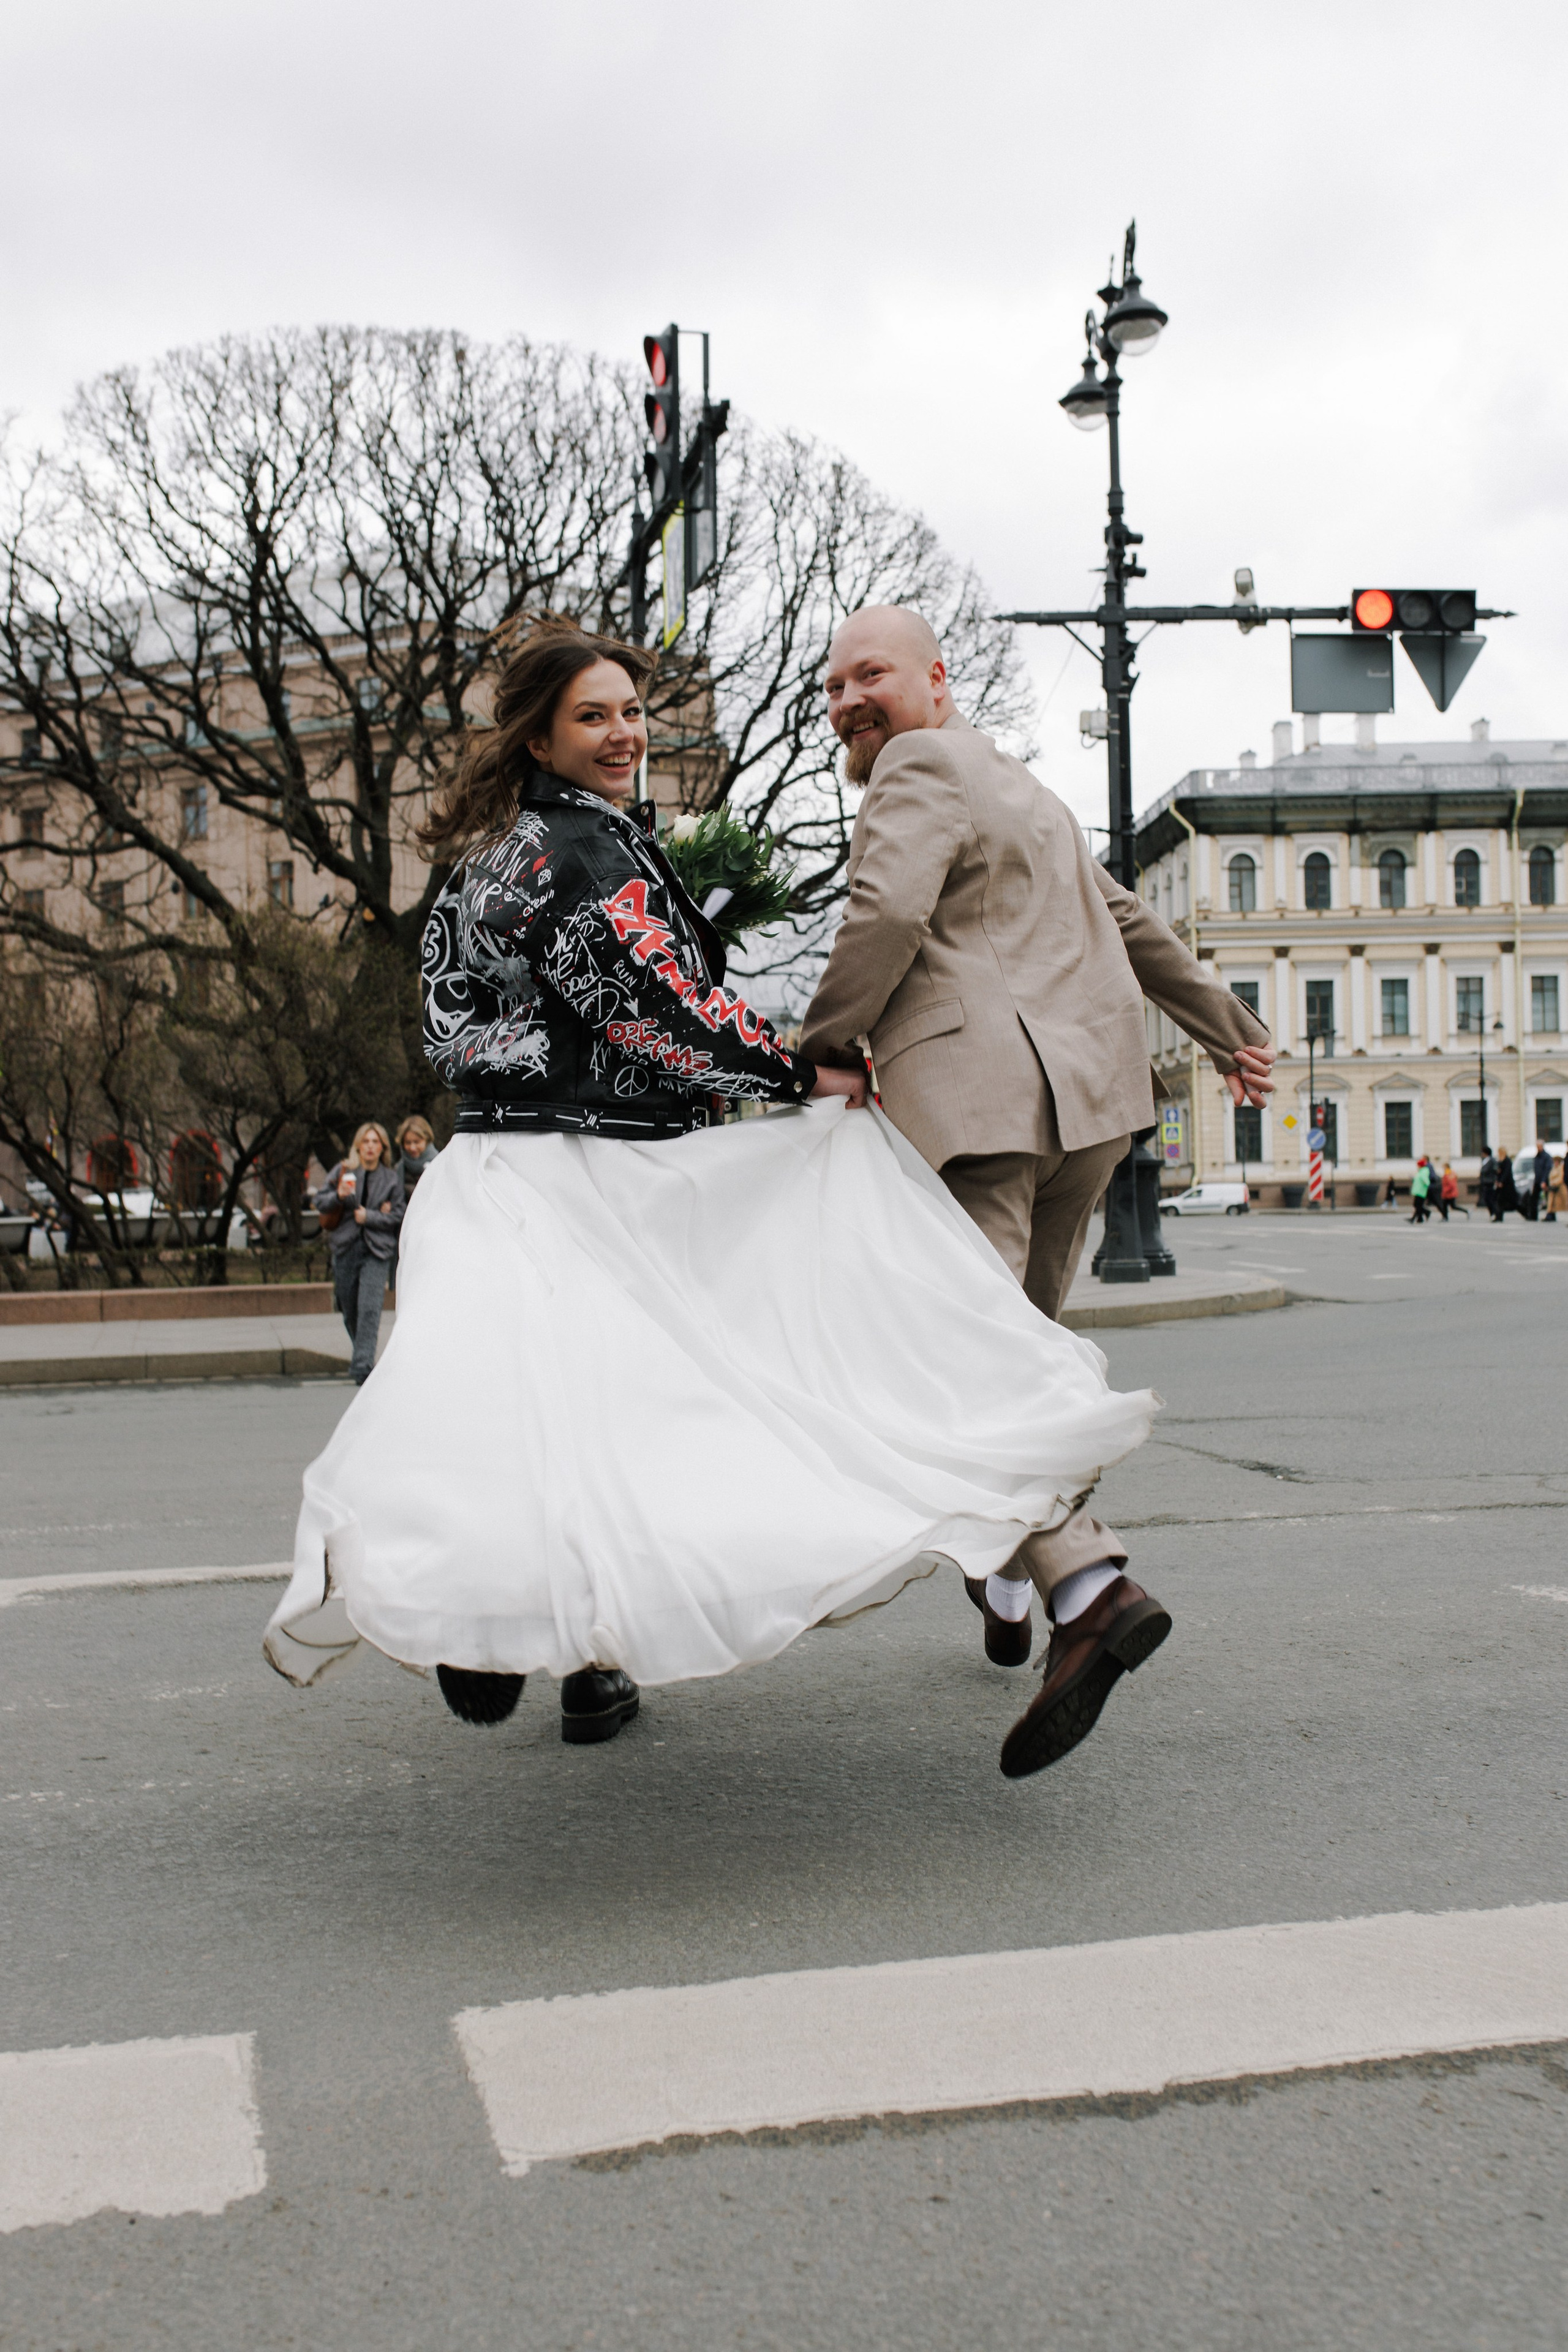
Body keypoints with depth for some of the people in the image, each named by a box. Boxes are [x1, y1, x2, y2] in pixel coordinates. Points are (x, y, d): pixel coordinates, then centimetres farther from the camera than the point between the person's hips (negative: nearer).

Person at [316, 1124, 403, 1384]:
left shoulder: (391, 1178, 6)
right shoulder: (343, 1171, 7)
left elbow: (397, 1216, 4)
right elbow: (321, 1202, 6)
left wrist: (370, 1216, -10)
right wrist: (339, 1196, -15)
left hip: (376, 1250, -2)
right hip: (346, 1248, 2)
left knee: (370, 1309, -15)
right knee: (349, 1310, 9)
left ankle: (363, 1367, -18)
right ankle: (363, 1353, 33)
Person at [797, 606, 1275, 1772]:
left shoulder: (919, 768, 0)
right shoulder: (1023, 787, 28)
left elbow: (888, 913, -17)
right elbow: (1128, 921, 35)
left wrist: (825, 1048, -6)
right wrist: (1226, 1023, 42)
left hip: (974, 1095, -9)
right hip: (1093, 1087, 9)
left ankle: (1086, 1584, -31)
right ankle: (1008, 1580, 25)